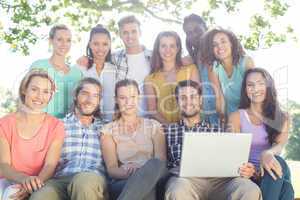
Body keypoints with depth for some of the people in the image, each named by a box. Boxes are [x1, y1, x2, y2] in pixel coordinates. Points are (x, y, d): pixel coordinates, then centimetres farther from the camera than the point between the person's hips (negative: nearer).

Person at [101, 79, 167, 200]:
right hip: (122, 183, -2)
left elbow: (161, 163, 1)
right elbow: (111, 169, -1)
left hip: (154, 181, 2)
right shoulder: (109, 130, 11)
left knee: (155, 164, -35)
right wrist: (128, 172, -24)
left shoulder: (154, 126, 14)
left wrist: (143, 173, -21)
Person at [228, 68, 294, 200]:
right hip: (248, 174, -1)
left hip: (271, 172, 2)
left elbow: (280, 145, -6)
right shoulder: (236, 117, 9)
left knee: (277, 162, -36)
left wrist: (267, 153, -33)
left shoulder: (282, 117, 13)